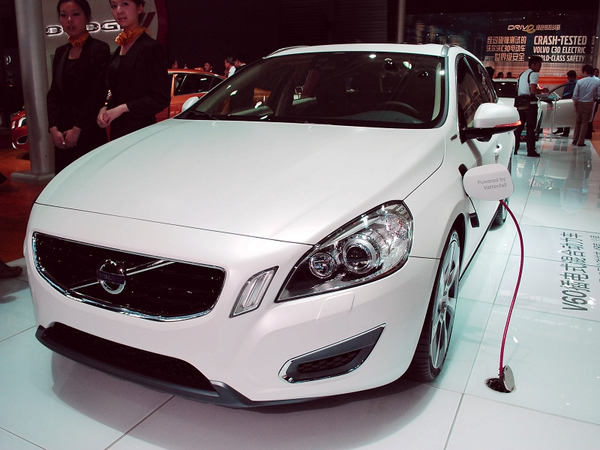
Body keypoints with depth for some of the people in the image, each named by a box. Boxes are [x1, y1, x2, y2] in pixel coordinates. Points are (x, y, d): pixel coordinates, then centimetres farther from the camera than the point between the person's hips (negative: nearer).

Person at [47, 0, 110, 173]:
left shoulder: (99, 49, -5)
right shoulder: (60, 52, 15)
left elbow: (98, 94, -11)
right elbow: (53, 94, 13)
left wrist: (77, 129, -13)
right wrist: (53, 128, -1)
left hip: (89, 132, -6)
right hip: (61, 134, 6)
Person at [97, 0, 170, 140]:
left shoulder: (150, 48, -9)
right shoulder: (119, 49, 15)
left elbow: (162, 98, -14)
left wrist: (123, 108, -15)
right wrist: (105, 108, 3)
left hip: (140, 130, -7)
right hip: (118, 130, 7)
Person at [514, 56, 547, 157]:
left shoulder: (522, 74, 16)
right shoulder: (534, 74, -10)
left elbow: (517, 89, 21)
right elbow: (533, 90, -20)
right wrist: (542, 91, -5)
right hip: (530, 104, -7)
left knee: (518, 127, 11)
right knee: (530, 128, -2)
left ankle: (514, 149, 10)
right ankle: (531, 151, 0)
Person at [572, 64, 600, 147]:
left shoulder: (580, 82, -7)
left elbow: (575, 96, -7)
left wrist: (575, 105, 1)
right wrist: (593, 95, 13)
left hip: (580, 104, 1)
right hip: (589, 104, -1)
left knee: (578, 122, 16)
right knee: (585, 123, 7)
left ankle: (575, 140, 17)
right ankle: (581, 142, 8)